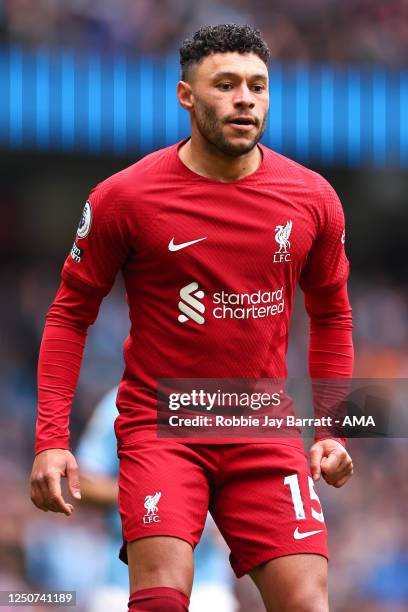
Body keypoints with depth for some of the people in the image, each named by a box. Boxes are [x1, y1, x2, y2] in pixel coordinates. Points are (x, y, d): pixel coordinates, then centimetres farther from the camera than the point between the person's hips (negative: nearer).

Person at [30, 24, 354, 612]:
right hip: (159, 426, -3)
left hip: (265, 432, 3)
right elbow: (70, 314, 3)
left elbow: (332, 315, 18)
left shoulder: (312, 199, 3)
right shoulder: (124, 198, -5)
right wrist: (51, 440, -6)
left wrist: (332, 429, 9)